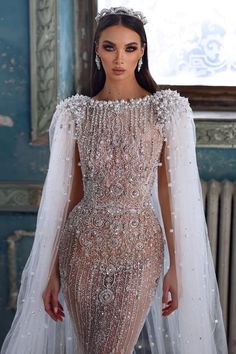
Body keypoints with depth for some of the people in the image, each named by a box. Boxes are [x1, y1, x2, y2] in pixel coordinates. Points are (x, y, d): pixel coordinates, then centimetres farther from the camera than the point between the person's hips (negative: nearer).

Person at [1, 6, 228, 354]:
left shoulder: (168, 110, -3)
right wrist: (52, 270, 3)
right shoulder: (74, 112, 2)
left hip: (139, 248, -2)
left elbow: (170, 190, -2)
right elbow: (67, 194, 4)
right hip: (82, 247, 2)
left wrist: (176, 266, -4)